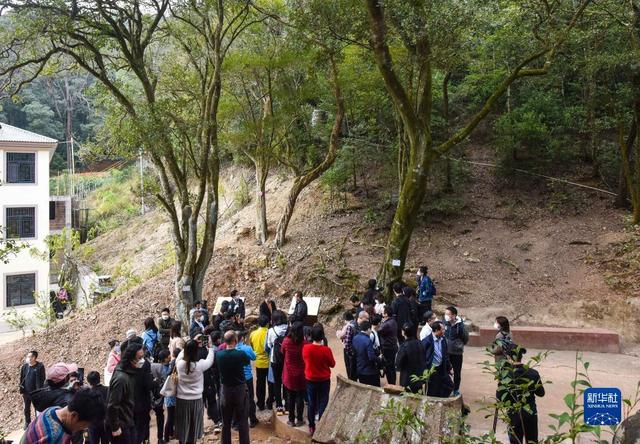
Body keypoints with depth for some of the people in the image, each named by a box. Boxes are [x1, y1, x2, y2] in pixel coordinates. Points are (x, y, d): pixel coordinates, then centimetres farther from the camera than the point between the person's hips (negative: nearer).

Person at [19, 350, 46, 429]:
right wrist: (21, 391, 5)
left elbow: (42, 380, -11)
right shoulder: (24, 366, -1)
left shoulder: (40, 367, -13)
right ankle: (27, 423, 33)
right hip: (26, 392, 4)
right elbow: (22, 379, 6)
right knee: (26, 409, 16)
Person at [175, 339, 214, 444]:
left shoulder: (179, 363, -12)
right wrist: (210, 347, 17)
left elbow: (182, 353, 11)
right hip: (196, 400, -2)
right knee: (193, 430, 13)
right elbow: (210, 360, 3)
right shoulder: (200, 365, -17)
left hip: (181, 399, 2)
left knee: (183, 428, 14)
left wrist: (191, 344, 14)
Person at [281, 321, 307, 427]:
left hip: (289, 375, 2)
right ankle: (299, 420, 16)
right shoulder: (304, 343, -19)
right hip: (301, 375, -2)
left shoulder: (286, 341, -12)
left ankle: (291, 420, 19)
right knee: (300, 397, 10)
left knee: (291, 397, 14)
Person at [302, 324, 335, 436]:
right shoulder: (326, 350, -20)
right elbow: (332, 364, -6)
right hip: (324, 380, -2)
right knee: (323, 403, 8)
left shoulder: (305, 348, -14)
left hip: (310, 380, 2)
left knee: (311, 403, 14)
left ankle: (311, 427, 22)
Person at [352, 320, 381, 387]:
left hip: (360, 370, 7)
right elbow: (372, 357, -25)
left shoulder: (355, 338, 0)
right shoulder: (368, 341, -24)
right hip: (370, 371, -7)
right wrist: (379, 359, -7)